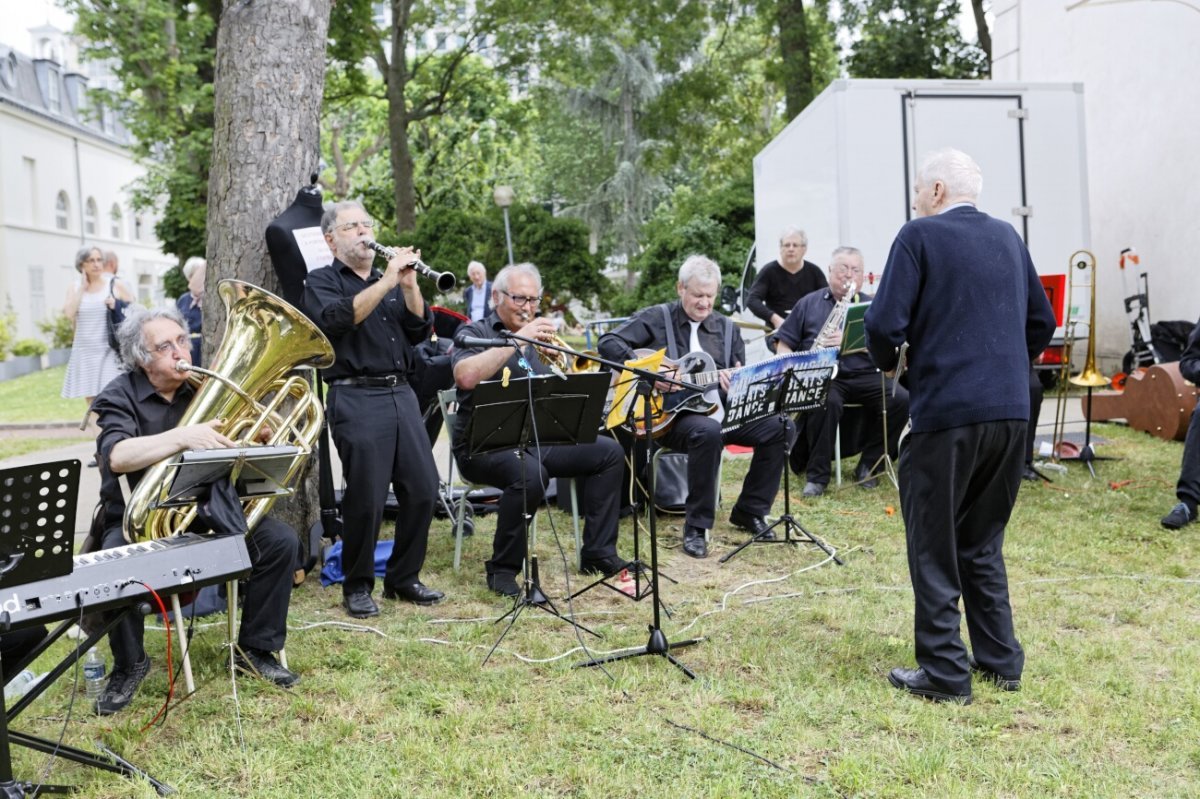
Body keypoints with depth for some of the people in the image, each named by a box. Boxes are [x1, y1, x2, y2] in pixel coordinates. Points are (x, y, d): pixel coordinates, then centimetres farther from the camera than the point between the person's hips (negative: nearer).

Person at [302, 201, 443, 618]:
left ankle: (403, 578, 19)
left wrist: (409, 284, -6)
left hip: (401, 394, 6)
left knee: (423, 489, 3)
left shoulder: (391, 279, 20)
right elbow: (337, 319, -17)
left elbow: (419, 331, 10)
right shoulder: (321, 281, 5)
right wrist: (387, 281, -19)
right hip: (355, 397, -5)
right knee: (366, 498, -6)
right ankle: (357, 587, 12)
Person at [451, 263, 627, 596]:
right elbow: (465, 377, -26)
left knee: (608, 451, -4)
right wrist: (518, 338, -25)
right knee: (531, 475, -36)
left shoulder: (537, 338, 19)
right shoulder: (475, 333, -2)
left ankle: (598, 554, 1)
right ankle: (503, 569, -17)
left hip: (536, 438, 7)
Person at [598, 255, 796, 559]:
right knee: (707, 431, -39)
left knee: (781, 426, -13)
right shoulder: (656, 318, 1)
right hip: (669, 414, -5)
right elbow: (608, 343, -11)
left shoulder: (727, 328, 15)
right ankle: (696, 527, -23)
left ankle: (749, 511, 2)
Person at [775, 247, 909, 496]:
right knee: (826, 402, -37)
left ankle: (868, 464, -9)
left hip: (864, 375, 2)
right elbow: (784, 344, 12)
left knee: (901, 400, -24)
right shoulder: (808, 303, 14)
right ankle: (817, 474, -22)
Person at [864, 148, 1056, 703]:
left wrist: (888, 362, 5)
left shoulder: (919, 237, -6)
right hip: (1010, 410, 7)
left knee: (935, 547, 5)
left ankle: (944, 673, 9)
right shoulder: (1006, 237, 13)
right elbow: (1042, 322, 17)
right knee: (982, 541, 19)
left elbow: (885, 324, -14)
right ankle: (1000, 661, 24)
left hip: (945, 411, -6)